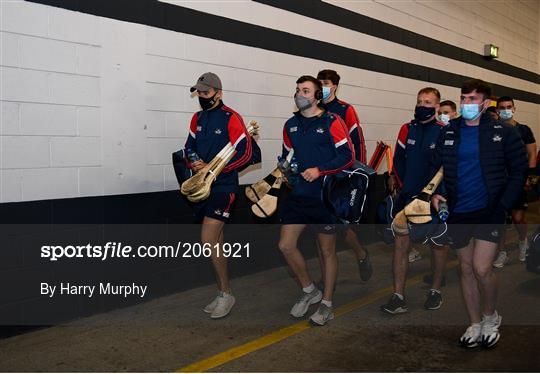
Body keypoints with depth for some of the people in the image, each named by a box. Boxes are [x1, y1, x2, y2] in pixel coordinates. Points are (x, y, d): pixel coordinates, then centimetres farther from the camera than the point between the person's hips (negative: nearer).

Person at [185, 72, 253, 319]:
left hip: (223, 187, -7)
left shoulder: (231, 118, -10)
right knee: (215, 242, 12)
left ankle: (226, 294, 1)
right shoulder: (198, 118, 12)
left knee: (208, 239, -15)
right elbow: (190, 146, 18)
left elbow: (245, 153, -13)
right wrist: (194, 163, -5)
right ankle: (222, 295, 25)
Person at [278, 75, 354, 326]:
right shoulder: (291, 125, 10)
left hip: (325, 197, -5)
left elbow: (348, 155, -12)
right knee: (285, 245, 0)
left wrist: (319, 171, -20)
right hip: (298, 195, 5)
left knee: (327, 250, 7)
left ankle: (326, 304, 24)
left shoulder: (331, 122, -7)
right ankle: (309, 291, 24)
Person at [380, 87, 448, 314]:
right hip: (408, 197, 3)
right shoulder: (407, 129, 5)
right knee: (400, 243, -1)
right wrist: (405, 186, 1)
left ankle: (435, 290, 29)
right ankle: (398, 297, 5)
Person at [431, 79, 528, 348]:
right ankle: (475, 325, 27)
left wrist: (503, 205, -11)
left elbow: (519, 171, -1)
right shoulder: (448, 133, 6)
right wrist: (436, 193, -6)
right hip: (458, 213, 4)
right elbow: (436, 168, 12)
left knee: (481, 269, -11)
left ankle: (490, 316, 19)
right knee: (466, 269, 11)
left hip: (488, 211, -3)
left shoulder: (503, 133, -3)